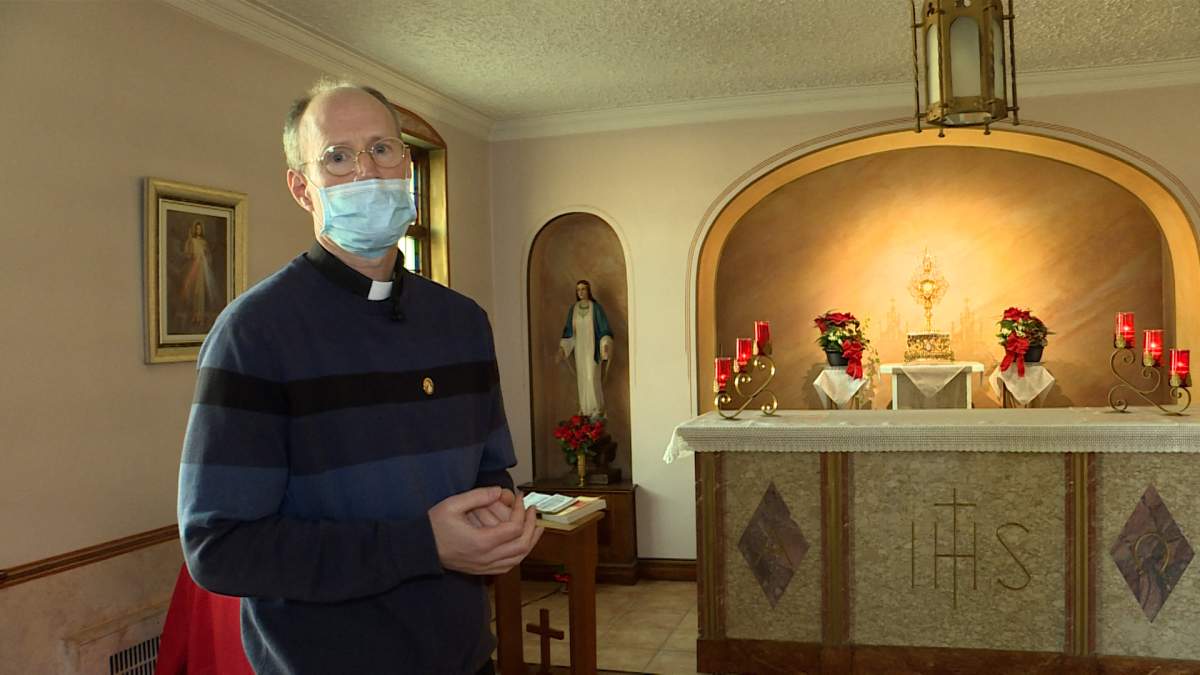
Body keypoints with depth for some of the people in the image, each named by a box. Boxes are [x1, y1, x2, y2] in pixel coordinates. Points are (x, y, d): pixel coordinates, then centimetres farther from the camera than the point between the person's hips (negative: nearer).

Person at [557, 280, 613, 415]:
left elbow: (604, 327, -8)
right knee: (582, 378, 6)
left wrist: (606, 344, -22)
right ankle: (585, 409, 15)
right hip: (579, 347, 4)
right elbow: (568, 329, 9)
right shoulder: (572, 309, 5)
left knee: (592, 377, -10)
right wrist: (562, 347, 2)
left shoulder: (596, 307, -7)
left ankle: (597, 409, 2)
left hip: (592, 346, -4)